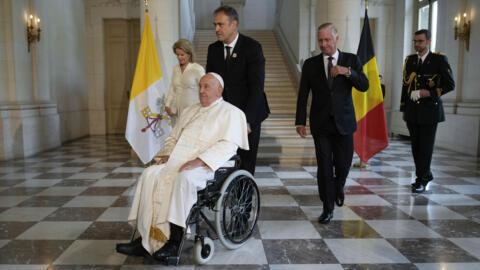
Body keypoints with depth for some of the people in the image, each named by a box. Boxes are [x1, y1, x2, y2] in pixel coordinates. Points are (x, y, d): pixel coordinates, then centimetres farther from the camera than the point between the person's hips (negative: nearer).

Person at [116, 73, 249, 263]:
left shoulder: (230, 112, 5)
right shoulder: (189, 111, 27)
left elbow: (228, 145, -9)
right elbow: (173, 137, 26)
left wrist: (199, 161, -21)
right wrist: (166, 154, 3)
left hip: (206, 164, -6)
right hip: (178, 159, 6)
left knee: (182, 178, -36)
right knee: (150, 175, -21)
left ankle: (175, 242, -29)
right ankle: (145, 240, -21)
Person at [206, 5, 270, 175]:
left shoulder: (252, 47, -7)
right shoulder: (213, 49, 8)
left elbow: (257, 86, -13)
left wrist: (247, 119, -19)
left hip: (249, 116, -3)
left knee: (246, 163, 2)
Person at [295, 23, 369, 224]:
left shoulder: (351, 60, 4)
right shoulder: (310, 64, 4)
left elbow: (364, 86, -5)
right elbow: (303, 95, 3)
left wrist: (347, 72, -21)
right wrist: (300, 122, -4)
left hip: (344, 122, 0)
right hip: (320, 123, 0)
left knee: (343, 164, 5)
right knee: (324, 167, 0)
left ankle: (338, 187, 39)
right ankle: (328, 208, 12)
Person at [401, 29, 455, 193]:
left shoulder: (439, 59, -2)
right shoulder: (410, 60, 11)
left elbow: (450, 84, -2)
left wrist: (430, 93, -15)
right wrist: (403, 108, 14)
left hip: (429, 111, -4)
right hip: (412, 111, 5)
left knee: (426, 147, -2)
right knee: (415, 146, 10)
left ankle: (422, 180, 7)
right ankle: (426, 175, 27)